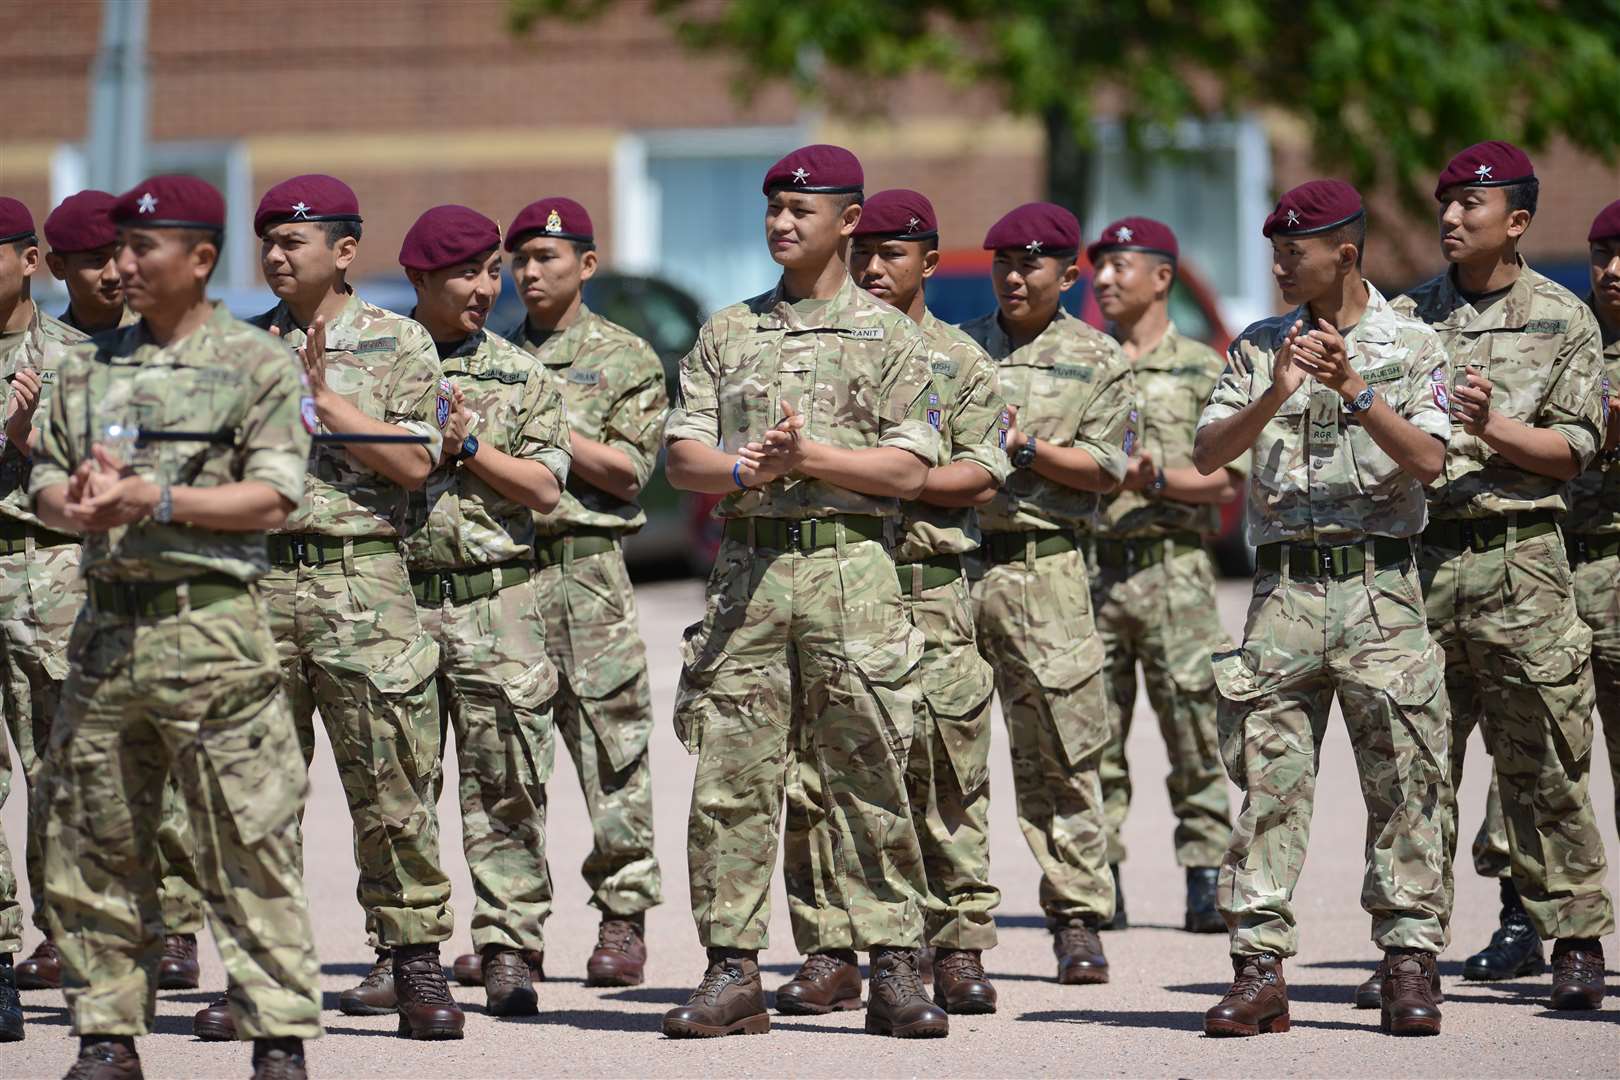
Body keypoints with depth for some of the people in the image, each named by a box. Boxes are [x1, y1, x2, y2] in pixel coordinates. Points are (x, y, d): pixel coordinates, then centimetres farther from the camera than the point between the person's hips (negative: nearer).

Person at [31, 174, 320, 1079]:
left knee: (249, 841, -5)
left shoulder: (258, 363, 0)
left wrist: (159, 500, -15)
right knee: (93, 844, 6)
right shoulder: (90, 366, 15)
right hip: (108, 622, 5)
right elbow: (45, 478, 16)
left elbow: (274, 497, -8)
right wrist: (76, 506, -7)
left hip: (211, 624, -5)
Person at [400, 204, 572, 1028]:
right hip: (397, 595, -1)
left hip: (497, 598, 1)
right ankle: (413, 961, 0)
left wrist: (470, 444, -6)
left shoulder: (521, 375, 11)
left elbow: (544, 487, 4)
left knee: (507, 783, -2)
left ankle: (511, 952, 3)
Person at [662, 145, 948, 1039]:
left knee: (869, 777, -3)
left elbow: (909, 468, -2)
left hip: (850, 567, -3)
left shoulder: (886, 335, 6)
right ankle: (732, 972, 4)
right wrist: (742, 469, -11)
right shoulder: (728, 332, 15)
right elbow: (681, 456, 10)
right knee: (730, 776, -1)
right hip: (747, 567, 3)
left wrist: (809, 457, -12)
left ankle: (893, 971, 2)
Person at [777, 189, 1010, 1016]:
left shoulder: (960, 361, 9)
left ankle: (959, 948, 5)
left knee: (944, 777, -1)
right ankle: (829, 953, 2)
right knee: (814, 775, -3)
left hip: (930, 590, -2)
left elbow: (981, 476, -1)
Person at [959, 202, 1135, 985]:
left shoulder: (1096, 359, 9)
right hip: (949, 562, 2)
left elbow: (1105, 469, 1)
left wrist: (1025, 447, -9)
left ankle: (1078, 921, 4)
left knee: (1058, 756, -2)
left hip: (1043, 569, -2)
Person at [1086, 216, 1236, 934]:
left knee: (1194, 727, -5)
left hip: (1172, 570, -3)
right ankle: (1099, 885, 4)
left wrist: (1160, 480, -15)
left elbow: (1232, 482, -1)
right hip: (1090, 569, 3)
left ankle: (1206, 885, -1)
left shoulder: (1202, 370, 6)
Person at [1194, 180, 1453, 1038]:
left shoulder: (1411, 345, 5)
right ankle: (1260, 967, -1)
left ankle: (1410, 967, 2)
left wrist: (1353, 391, -19)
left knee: (1402, 780, -3)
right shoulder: (1261, 347, 12)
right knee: (1266, 781, -3)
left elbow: (1428, 459, -8)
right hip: (1284, 585, 2)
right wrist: (1276, 395, -13)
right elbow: (1208, 454, 2)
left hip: (1378, 585, -2)